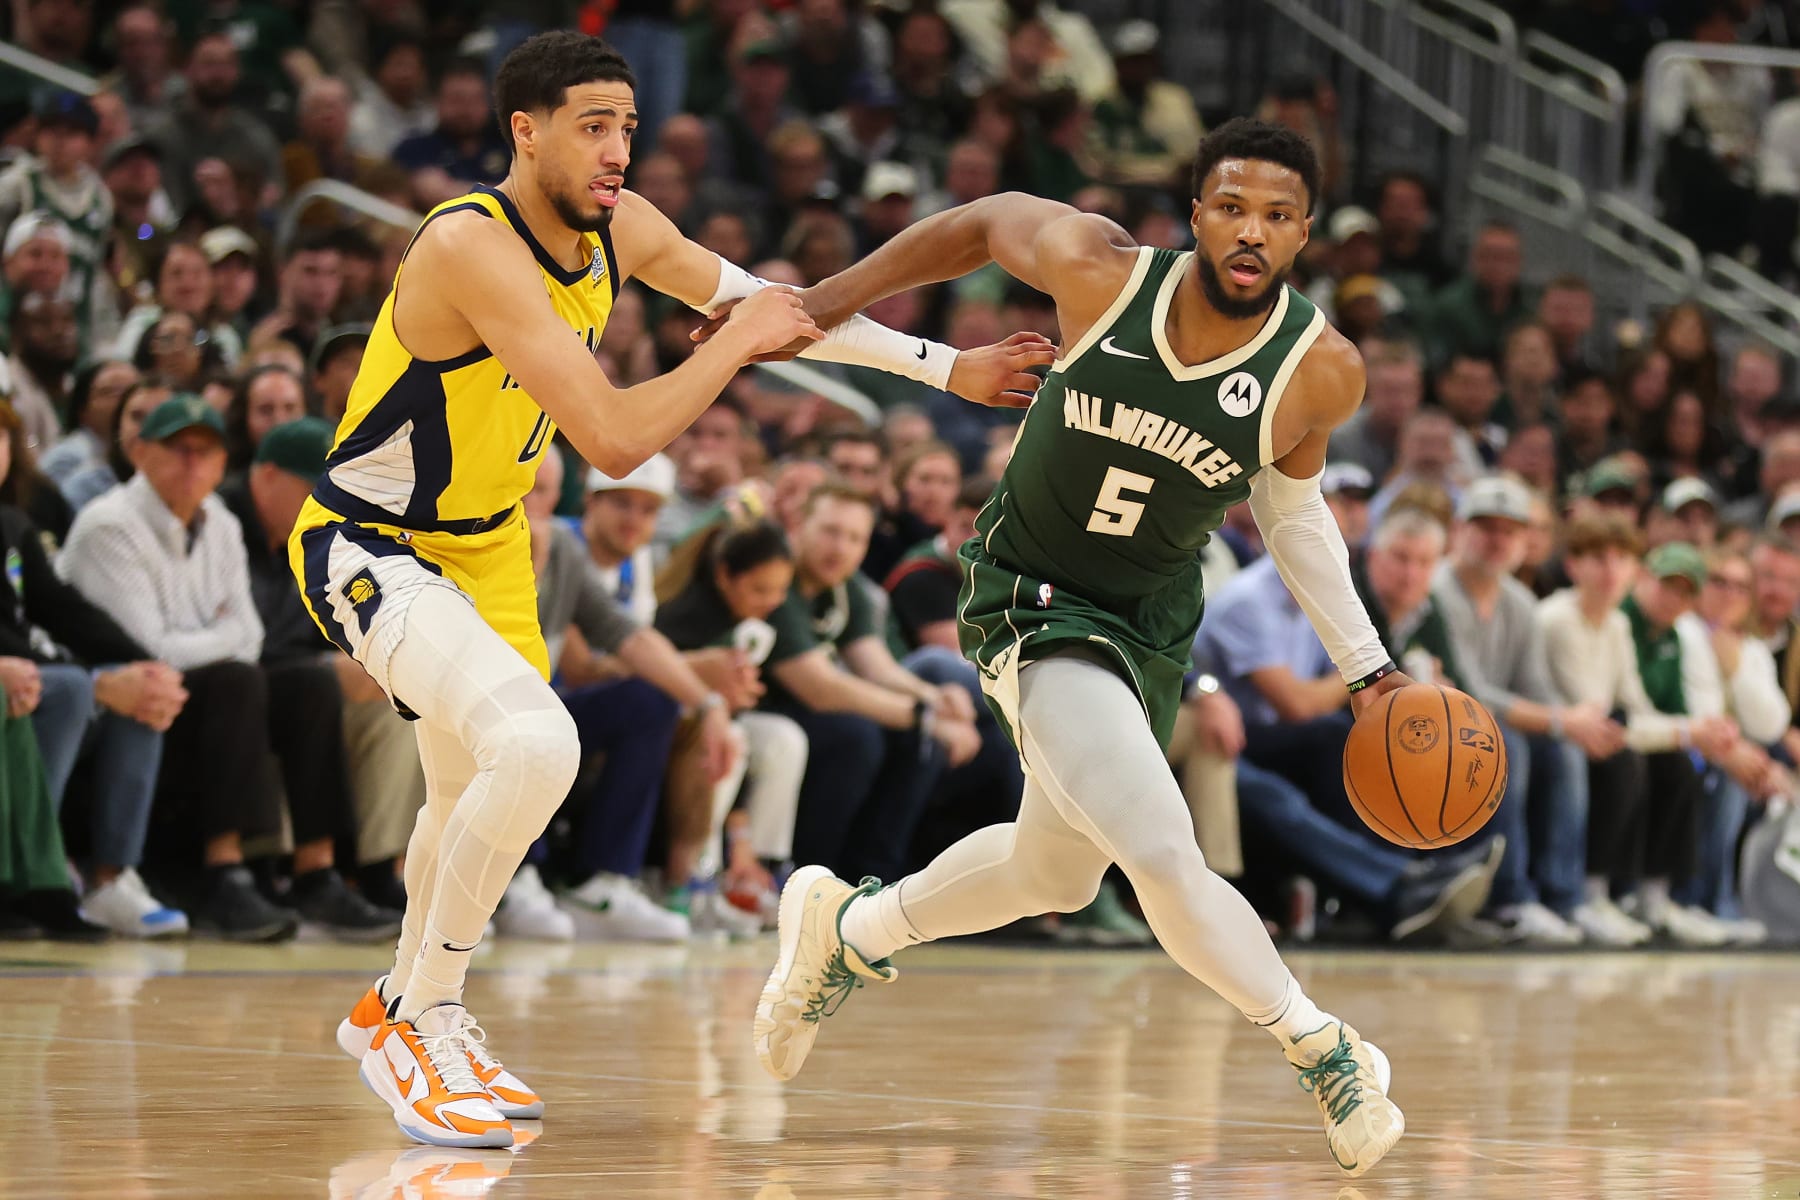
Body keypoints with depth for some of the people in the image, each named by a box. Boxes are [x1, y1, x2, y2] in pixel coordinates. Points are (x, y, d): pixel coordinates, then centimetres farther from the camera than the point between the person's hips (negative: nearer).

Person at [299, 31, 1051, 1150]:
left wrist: (945, 366, 10)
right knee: (534, 746, -30)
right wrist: (737, 344, -23)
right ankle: (422, 1022, -14)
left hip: (483, 542, 9)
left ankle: (398, 1006, 53)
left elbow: (764, 299, 10)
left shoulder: (619, 230, -7)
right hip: (373, 546, -9)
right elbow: (615, 439, -35)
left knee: (474, 797, 26)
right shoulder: (471, 247, -32)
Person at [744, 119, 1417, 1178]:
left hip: (1153, 623, 4)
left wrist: (1365, 663, 1)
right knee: (1164, 855, -21)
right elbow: (988, 222, -3)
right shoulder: (1101, 271, -24)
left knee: (1055, 872, 21)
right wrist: (826, 303, 1)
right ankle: (1324, 1052, 0)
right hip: (1032, 600, -4)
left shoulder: (1322, 370, -18)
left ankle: (850, 929, 48)